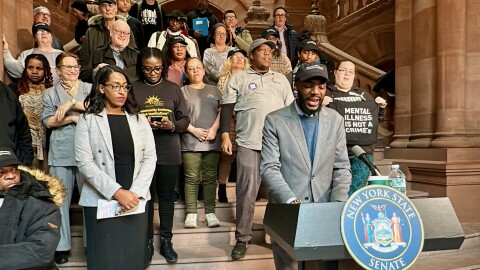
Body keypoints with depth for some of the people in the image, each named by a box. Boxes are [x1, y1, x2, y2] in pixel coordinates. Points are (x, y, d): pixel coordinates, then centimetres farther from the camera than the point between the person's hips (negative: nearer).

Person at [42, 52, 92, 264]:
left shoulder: (89, 88, 13)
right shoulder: (50, 93, 15)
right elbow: (47, 121, 3)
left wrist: (72, 103, -13)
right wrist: (73, 118, -6)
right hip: (60, 152, 1)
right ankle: (61, 245, 14)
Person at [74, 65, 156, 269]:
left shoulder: (139, 120, 10)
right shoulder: (88, 120, 0)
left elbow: (150, 158, 3)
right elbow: (84, 163, -9)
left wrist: (136, 192, -10)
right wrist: (117, 192, -17)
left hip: (135, 199, 3)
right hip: (101, 200, -2)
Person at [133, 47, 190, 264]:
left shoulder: (173, 88, 5)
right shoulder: (133, 88, 2)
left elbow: (185, 119, 4)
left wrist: (172, 126, -15)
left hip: (169, 153, 1)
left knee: (167, 196, 9)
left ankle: (166, 241, 22)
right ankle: (147, 241, 23)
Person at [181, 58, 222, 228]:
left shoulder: (213, 90, 18)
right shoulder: (182, 91, 10)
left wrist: (214, 129, -6)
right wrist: (194, 130, -9)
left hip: (212, 141, 2)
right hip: (190, 141, -2)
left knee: (210, 177, 3)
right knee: (192, 178, -3)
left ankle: (210, 213, 9)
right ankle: (191, 214, 4)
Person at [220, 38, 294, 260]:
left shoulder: (281, 79, 21)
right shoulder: (239, 78, 12)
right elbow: (227, 108, 5)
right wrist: (225, 135, -7)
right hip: (249, 144, -3)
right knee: (246, 192, -2)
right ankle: (242, 240, 9)